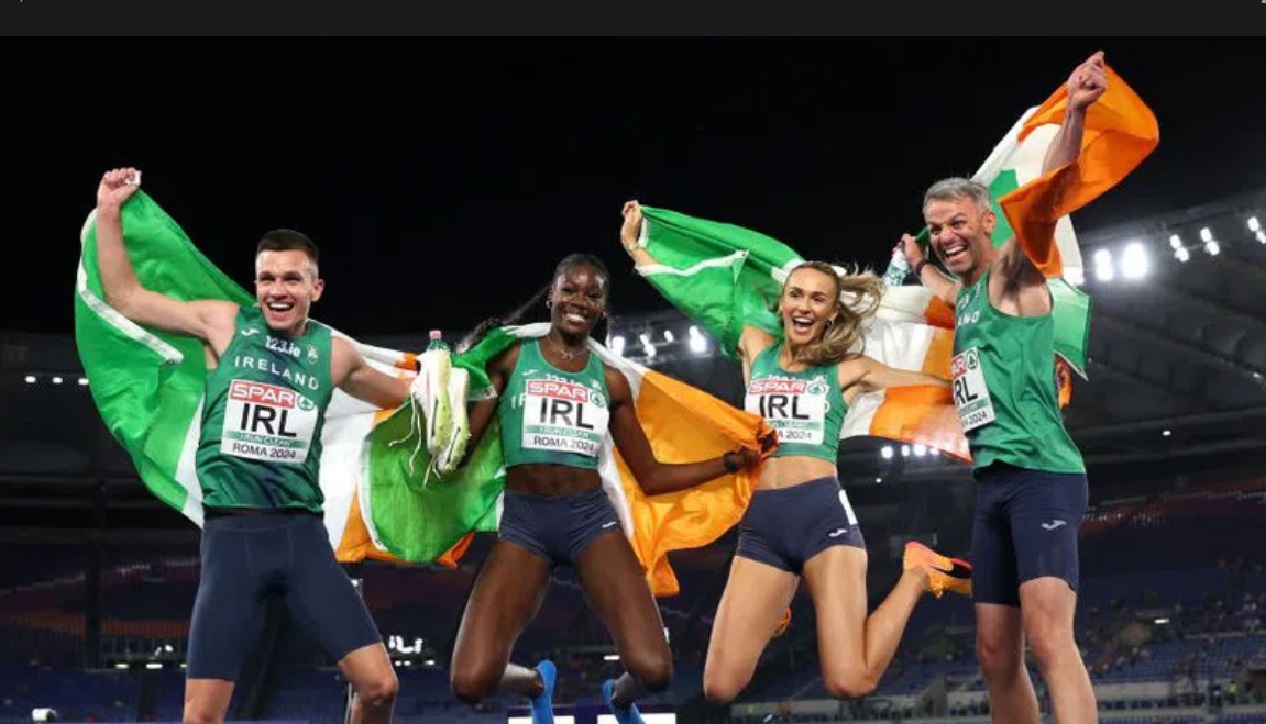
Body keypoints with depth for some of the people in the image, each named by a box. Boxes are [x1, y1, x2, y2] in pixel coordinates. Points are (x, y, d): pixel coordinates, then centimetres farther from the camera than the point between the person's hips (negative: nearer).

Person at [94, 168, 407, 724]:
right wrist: (109, 212, 4)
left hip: (302, 534, 2)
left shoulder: (334, 353, 8)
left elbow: (404, 396, 27)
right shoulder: (225, 324, 3)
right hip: (232, 536, -2)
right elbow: (124, 298, 9)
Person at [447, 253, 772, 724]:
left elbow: (651, 477, 16)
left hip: (591, 517, 1)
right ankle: (535, 683, 22)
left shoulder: (610, 380, 13)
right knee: (470, 682, -18)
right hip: (523, 520, -1)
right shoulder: (511, 357, 7)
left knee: (654, 671, -18)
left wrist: (735, 460, 11)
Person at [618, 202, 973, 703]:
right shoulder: (755, 348, 17)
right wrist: (633, 246, 29)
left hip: (823, 514, -3)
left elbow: (945, 385, 12)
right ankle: (774, 616, 28)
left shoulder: (848, 371, 10)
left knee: (850, 683, -18)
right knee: (720, 688, -5)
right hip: (761, 525, 3)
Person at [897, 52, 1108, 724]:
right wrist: (918, 266, 49)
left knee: (1049, 641, -20)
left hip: (1041, 475, -9)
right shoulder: (967, 293, 21)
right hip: (993, 482, 9)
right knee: (996, 655, 7)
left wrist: (1074, 112, -33)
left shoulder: (1013, 273, -1)